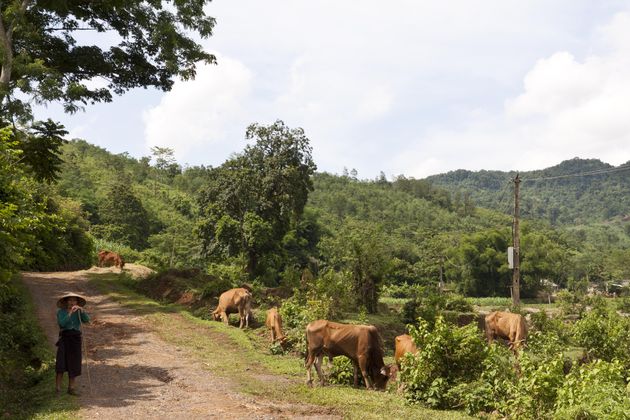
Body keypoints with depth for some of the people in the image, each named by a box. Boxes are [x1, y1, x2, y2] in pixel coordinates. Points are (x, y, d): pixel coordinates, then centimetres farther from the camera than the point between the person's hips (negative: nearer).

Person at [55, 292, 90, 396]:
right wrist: (70, 313, -24)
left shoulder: (79, 312, 9)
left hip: (76, 338, 3)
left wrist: (82, 310, -24)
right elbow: (61, 323, -16)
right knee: (61, 363, -13)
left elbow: (86, 320, -10)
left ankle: (71, 388, 14)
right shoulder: (60, 311, 1)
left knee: (74, 365, 5)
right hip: (64, 337, -3)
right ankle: (58, 389, -9)